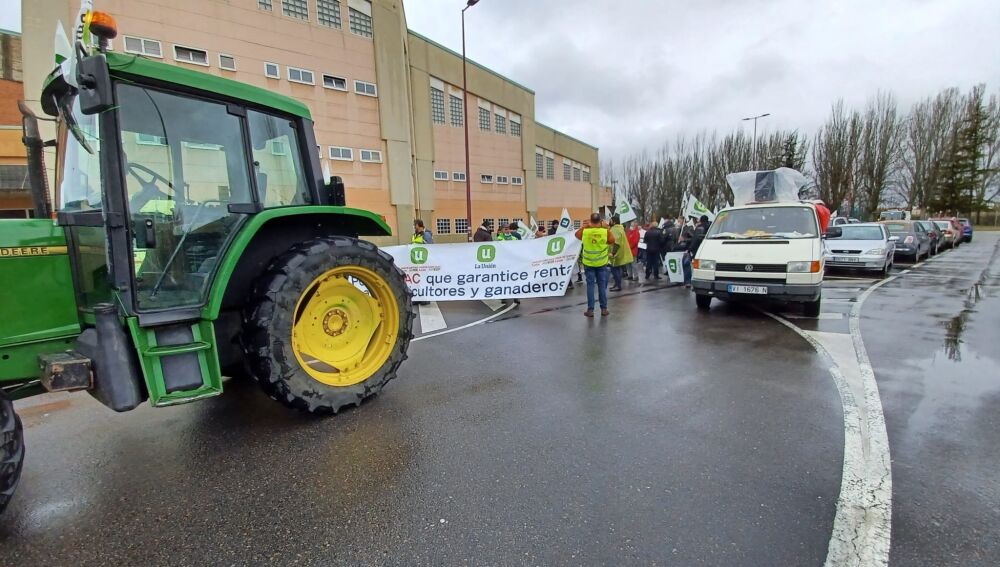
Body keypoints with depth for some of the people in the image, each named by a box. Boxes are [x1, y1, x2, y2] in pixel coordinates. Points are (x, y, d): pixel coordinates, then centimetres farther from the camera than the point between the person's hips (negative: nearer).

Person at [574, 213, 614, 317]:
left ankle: (590, 309, 3)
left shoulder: (584, 230, -8)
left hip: (588, 262, 0)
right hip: (602, 262, 0)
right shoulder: (606, 231, -10)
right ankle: (604, 309, 12)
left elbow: (577, 235, 12)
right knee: (602, 285, 7)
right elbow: (612, 241, 5)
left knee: (590, 285, 4)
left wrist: (585, 226, 12)